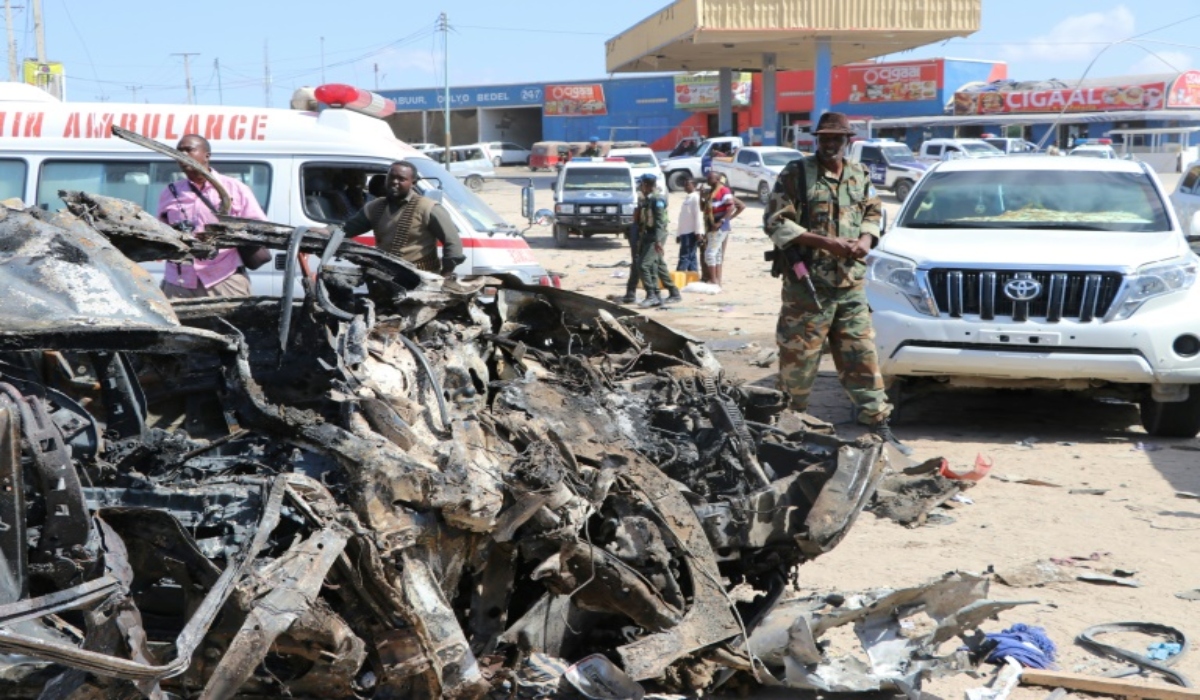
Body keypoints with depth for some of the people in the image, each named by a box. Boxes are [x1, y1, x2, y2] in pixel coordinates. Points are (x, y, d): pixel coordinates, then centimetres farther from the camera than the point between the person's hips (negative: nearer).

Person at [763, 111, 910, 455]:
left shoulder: (860, 176, 12)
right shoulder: (796, 173, -4)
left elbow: (874, 212, 23)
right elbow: (775, 222, -9)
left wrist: (866, 240, -1)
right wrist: (825, 242, -16)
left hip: (851, 284, 4)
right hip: (807, 285, -4)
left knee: (862, 355, 5)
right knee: (798, 358, 1)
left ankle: (878, 423, 10)